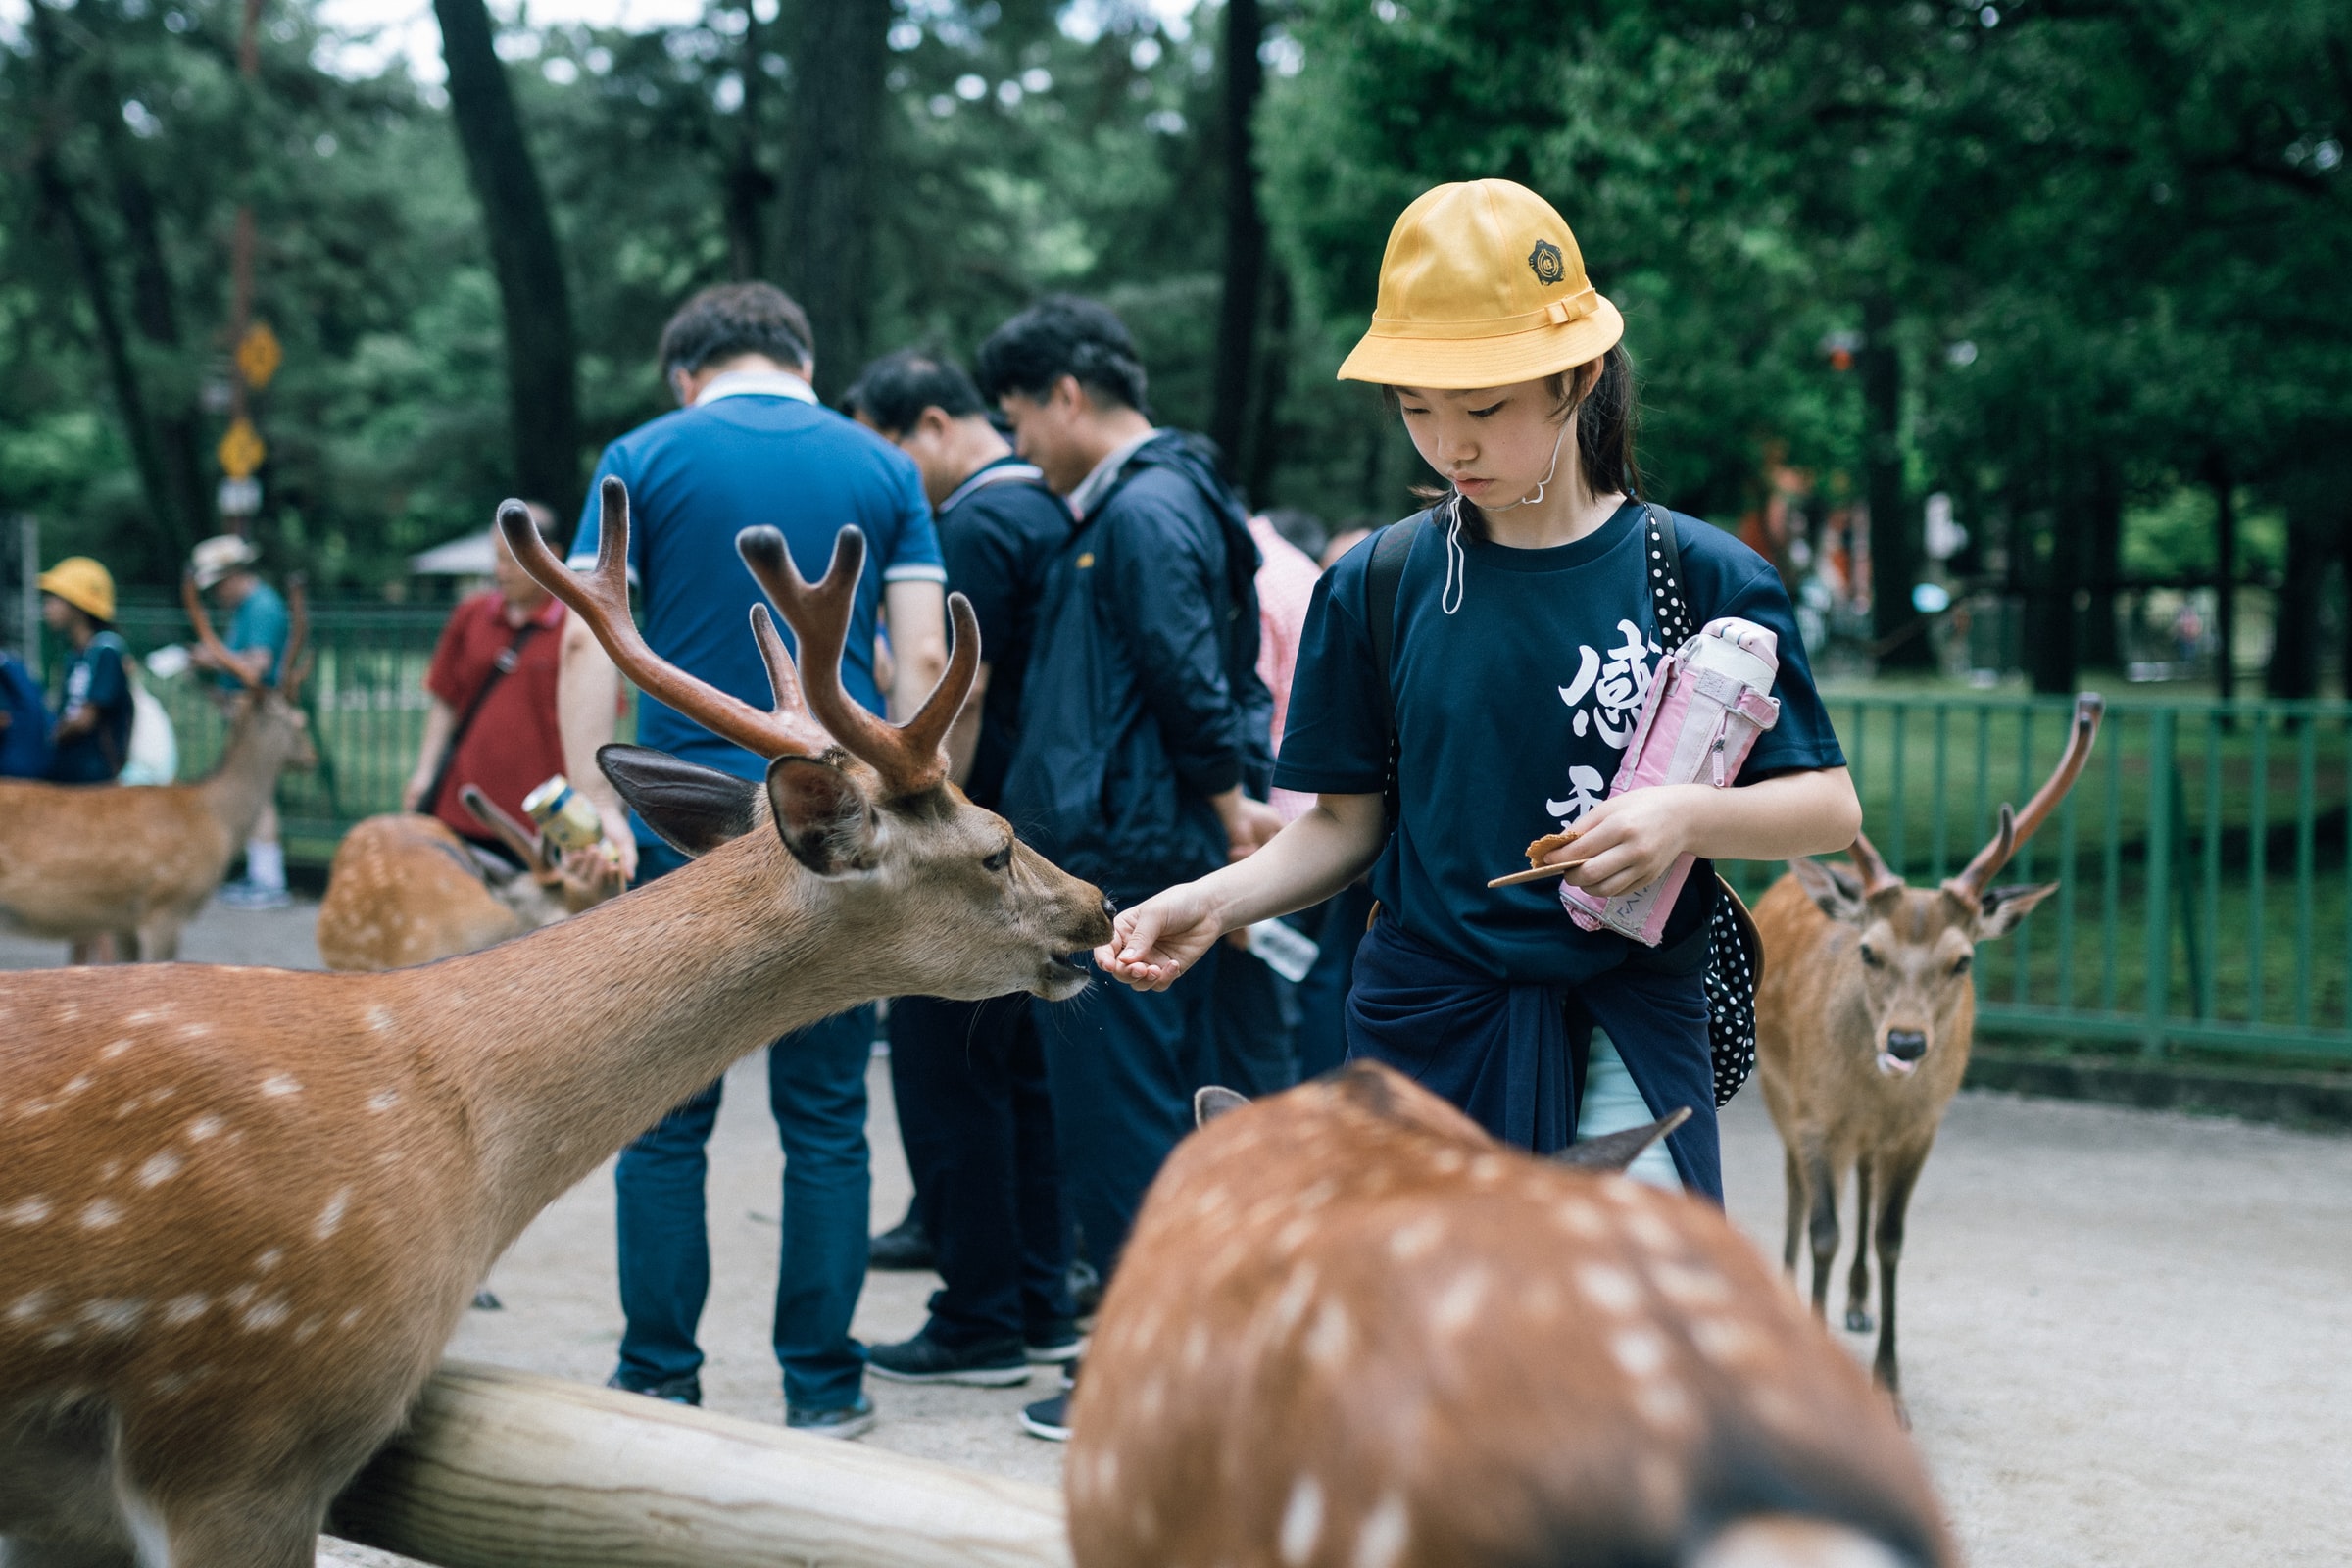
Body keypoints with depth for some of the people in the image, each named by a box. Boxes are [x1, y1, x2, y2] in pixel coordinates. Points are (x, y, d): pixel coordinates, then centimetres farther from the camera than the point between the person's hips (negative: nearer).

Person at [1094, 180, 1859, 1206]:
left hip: (1627, 1042, -1)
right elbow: (1349, 821, 7)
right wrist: (1216, 900, -9)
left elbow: (1829, 806, -3)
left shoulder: (1705, 577, -3)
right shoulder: (1377, 585, 3)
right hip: (1424, 1030, 2)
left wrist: (1688, 816, -21)